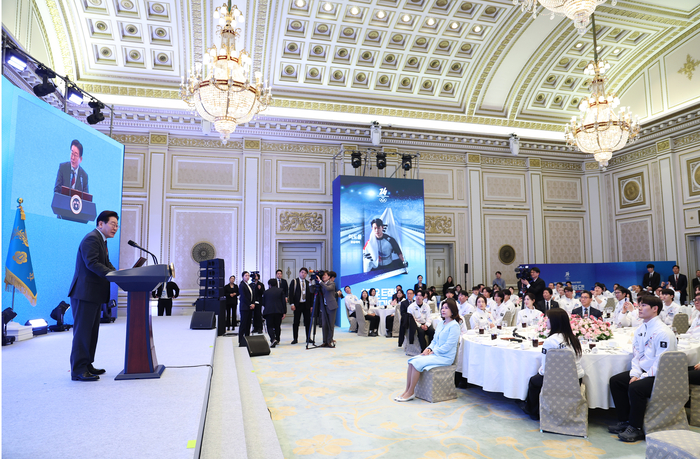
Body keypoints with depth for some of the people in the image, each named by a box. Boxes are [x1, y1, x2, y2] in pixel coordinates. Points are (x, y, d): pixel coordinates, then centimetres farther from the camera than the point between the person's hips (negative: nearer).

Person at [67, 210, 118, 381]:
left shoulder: (101, 240, 20)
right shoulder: (91, 239, -14)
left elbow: (106, 264, 17)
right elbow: (92, 263, -24)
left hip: (94, 294, 11)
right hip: (85, 293, -11)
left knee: (91, 332, 15)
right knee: (82, 332, -6)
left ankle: (86, 365, 24)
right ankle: (78, 370, 0)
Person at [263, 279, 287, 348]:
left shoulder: (265, 292, 9)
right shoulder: (281, 290, 8)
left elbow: (263, 303, 14)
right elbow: (284, 302, 3)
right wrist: (284, 312, 4)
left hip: (268, 312, -1)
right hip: (279, 311, 1)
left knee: (270, 326, -1)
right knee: (277, 326, 15)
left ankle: (273, 340, -22)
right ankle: (277, 340, 25)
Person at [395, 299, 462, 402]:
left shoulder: (454, 326, -12)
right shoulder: (441, 324, 15)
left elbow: (448, 346, -17)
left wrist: (432, 352, -14)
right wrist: (429, 348, 1)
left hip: (445, 357, -8)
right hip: (435, 354, 8)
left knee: (417, 362, -22)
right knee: (412, 361, -11)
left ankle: (411, 393, -11)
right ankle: (407, 391, -10)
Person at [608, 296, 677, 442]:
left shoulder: (663, 332, -19)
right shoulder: (640, 329, 9)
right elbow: (636, 354, 11)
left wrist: (642, 377, -19)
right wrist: (635, 374, -3)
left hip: (659, 376, -9)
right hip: (642, 371, 9)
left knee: (635, 388, -30)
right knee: (615, 381, -1)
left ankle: (635, 428, -12)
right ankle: (624, 421, 9)